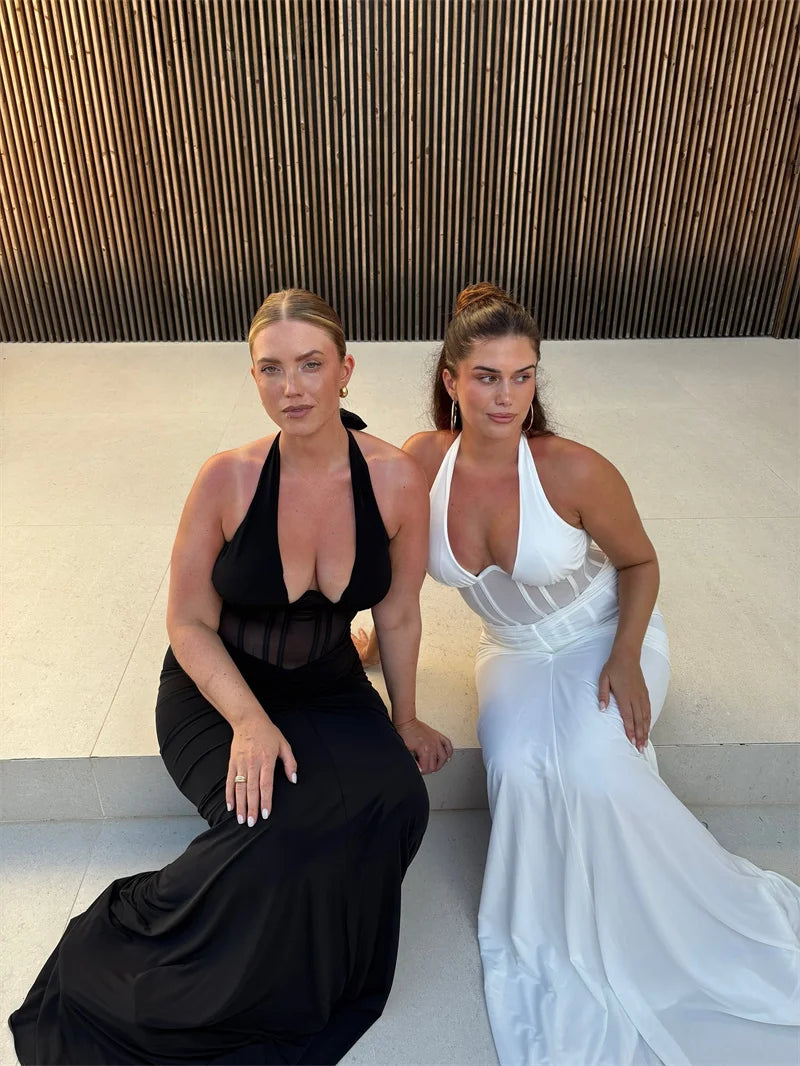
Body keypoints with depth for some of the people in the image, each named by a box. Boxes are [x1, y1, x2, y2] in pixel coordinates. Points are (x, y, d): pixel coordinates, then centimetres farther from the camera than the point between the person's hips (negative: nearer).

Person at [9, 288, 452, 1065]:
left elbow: (397, 616, -2)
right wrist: (250, 721, -22)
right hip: (218, 692, -2)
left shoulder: (396, 481, -14)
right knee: (278, 831, -27)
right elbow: (189, 625, -10)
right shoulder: (229, 480, -18)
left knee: (396, 800, -23)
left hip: (329, 691, 3)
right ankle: (121, 945, 4)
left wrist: (404, 719, 7)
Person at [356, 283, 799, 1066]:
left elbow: (639, 564, -7)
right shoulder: (425, 459, -17)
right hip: (517, 654, 3)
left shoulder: (574, 471, -25)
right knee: (519, 769, -24)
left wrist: (627, 658, -17)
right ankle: (570, 971, 6)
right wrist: (372, 644, 3)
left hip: (606, 638, -2)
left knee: (591, 768, -27)